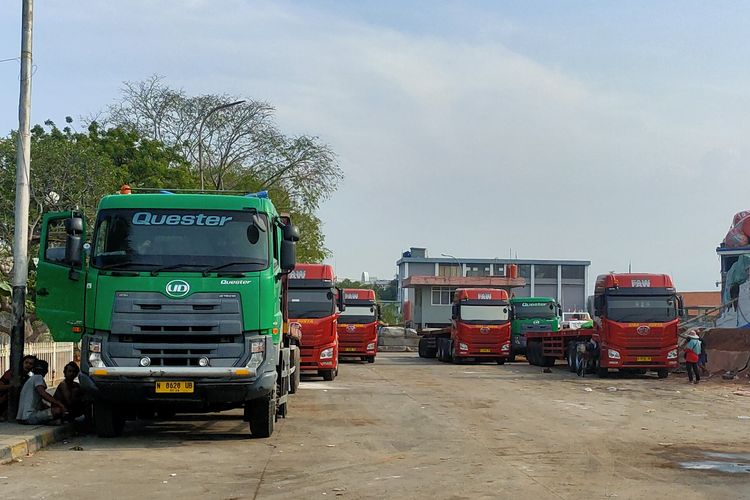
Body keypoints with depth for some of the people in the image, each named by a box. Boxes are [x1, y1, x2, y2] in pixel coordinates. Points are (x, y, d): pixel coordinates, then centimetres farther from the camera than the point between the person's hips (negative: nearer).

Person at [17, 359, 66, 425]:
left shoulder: (30, 379, 27)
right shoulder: (38, 377, 0)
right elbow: (42, 393, -18)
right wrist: (59, 403, -19)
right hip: (30, 417, -10)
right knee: (58, 410, -21)